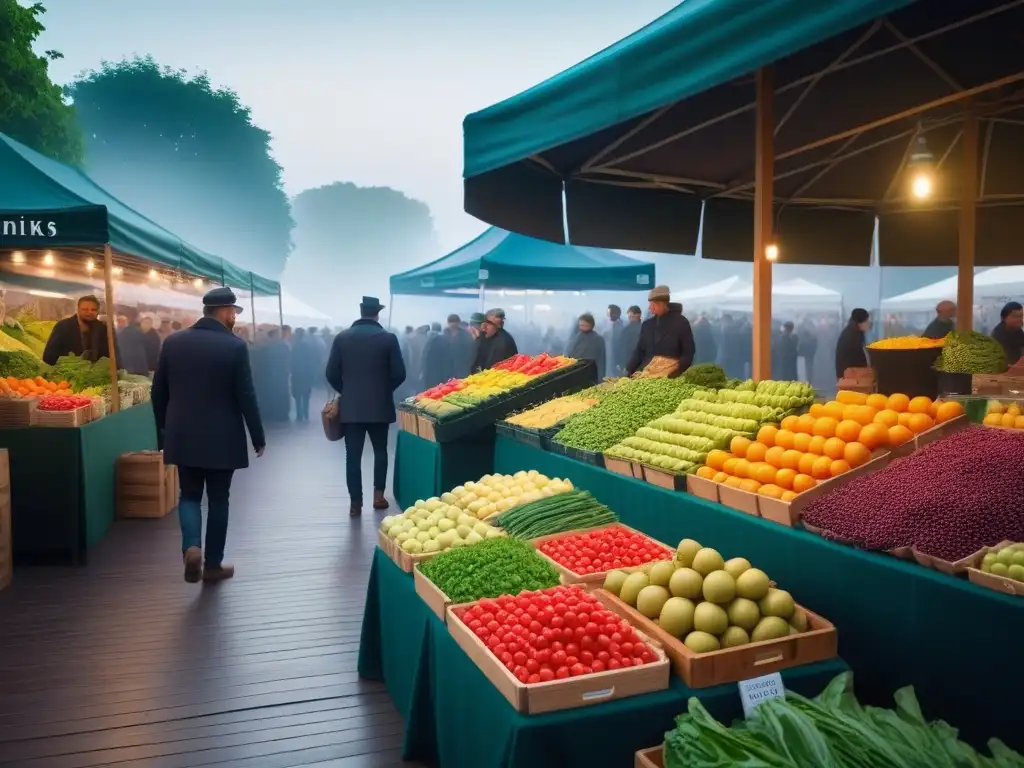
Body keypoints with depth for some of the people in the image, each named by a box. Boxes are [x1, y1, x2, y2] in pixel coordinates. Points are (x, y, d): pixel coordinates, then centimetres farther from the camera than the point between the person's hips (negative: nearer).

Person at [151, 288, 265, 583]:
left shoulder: (173, 342, 1)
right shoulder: (235, 346, -12)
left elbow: (158, 392, 6)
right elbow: (246, 397, -12)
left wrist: (163, 431, 18)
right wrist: (258, 437, -2)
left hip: (182, 436, 3)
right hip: (222, 438, -3)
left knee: (189, 495, 16)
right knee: (218, 499, 9)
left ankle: (191, 547, -5)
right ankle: (213, 564, 17)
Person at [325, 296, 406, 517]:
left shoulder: (342, 337, -1)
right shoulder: (388, 338, -5)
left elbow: (331, 373, -2)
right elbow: (399, 374, -6)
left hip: (350, 406, 1)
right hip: (380, 405, 0)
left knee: (353, 455, 4)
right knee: (380, 450, 16)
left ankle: (355, 503, 5)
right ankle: (378, 495, 15)